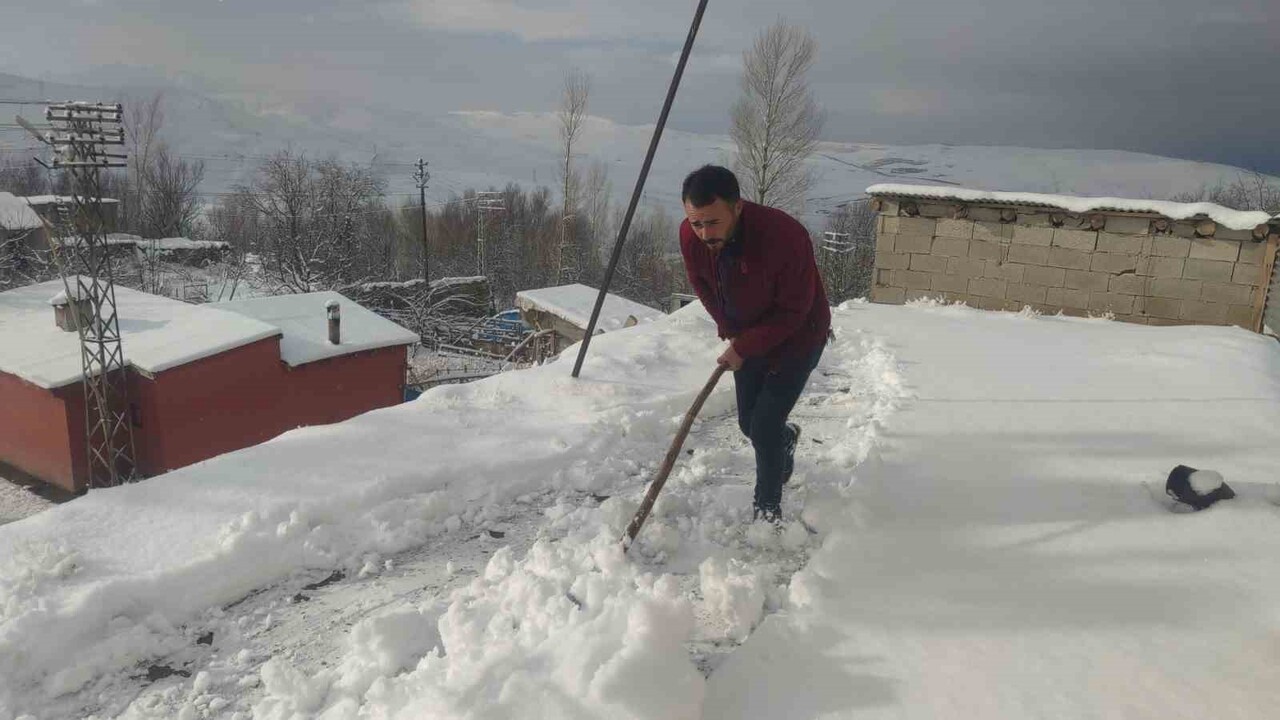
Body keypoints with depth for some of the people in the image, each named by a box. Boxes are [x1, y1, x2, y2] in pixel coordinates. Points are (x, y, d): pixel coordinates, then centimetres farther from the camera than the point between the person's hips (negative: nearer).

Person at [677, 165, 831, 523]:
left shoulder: (785, 235, -37)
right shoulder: (690, 235, -21)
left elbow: (792, 312, -26)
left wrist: (744, 348, -23)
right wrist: (731, 332, -3)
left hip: (797, 337, -5)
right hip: (747, 338, 6)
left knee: (764, 427, -9)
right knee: (749, 423, 15)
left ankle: (768, 508, 14)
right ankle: (785, 437, 50)